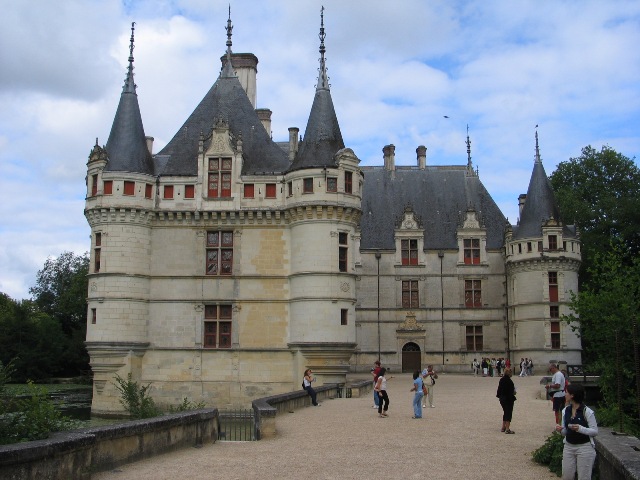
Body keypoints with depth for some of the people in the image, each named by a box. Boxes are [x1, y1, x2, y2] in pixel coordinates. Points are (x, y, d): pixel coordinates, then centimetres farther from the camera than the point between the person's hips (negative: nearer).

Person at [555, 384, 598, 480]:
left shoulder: (587, 411, -12)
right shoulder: (565, 411, 5)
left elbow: (595, 431, -11)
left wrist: (580, 428, -27)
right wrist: (560, 430, -11)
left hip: (585, 448, -5)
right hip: (568, 447, 5)